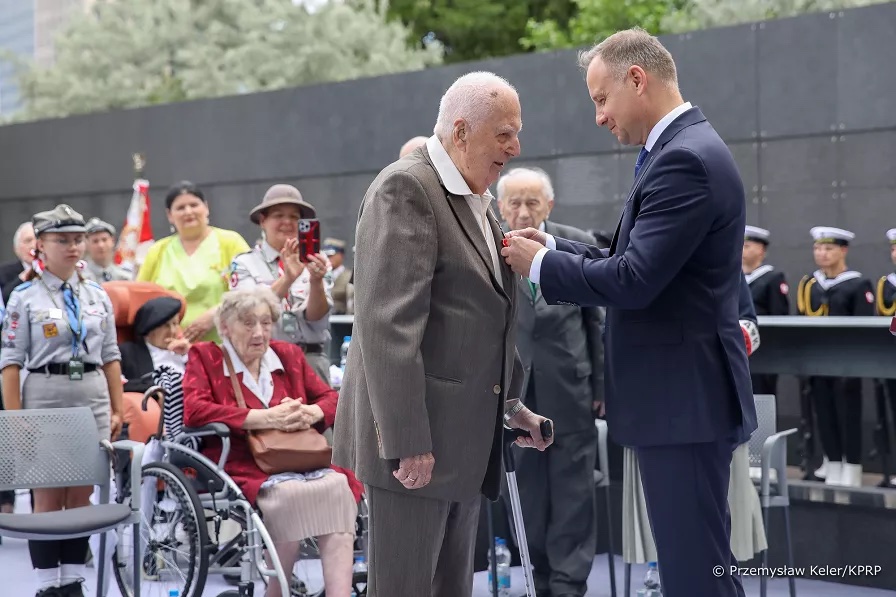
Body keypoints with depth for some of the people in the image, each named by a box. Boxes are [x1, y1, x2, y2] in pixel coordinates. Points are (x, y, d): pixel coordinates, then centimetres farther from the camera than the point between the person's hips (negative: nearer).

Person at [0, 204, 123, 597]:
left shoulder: (98, 296, 10)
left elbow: (110, 358, 12)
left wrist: (117, 410, 7)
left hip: (92, 400, 3)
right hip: (44, 398, -3)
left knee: (81, 498, 5)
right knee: (48, 498, 0)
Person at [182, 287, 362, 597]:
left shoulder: (289, 355, 22)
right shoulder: (204, 357, 9)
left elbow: (331, 399, 20)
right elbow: (193, 410, -9)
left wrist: (308, 413, -6)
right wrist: (265, 418, -14)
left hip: (299, 461, 4)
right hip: (242, 466, -4)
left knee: (337, 486, -30)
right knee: (290, 492, -36)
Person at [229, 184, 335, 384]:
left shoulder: (317, 261, 8)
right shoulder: (245, 263, 5)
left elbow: (317, 318, -3)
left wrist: (316, 281, -22)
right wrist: (287, 279, -26)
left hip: (311, 360, 1)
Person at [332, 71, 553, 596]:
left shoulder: (477, 199, 17)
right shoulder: (405, 189, -13)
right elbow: (389, 323, -21)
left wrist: (509, 402, 21)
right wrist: (406, 440, -24)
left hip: (466, 435, 9)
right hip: (416, 438, -9)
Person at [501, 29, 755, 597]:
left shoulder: (686, 159, -18)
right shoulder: (683, 149, 14)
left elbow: (634, 279, -23)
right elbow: (635, 259, 17)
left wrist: (540, 264, -10)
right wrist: (551, 245, 7)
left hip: (685, 399, -10)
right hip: (681, 395, 10)